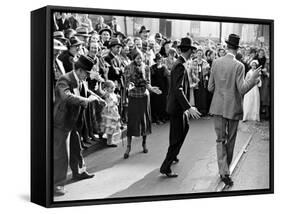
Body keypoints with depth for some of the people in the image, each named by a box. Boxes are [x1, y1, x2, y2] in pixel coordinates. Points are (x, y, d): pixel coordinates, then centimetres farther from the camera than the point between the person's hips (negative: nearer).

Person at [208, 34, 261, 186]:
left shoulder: (216, 63, -2)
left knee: (220, 139, 8)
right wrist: (253, 78, -6)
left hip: (218, 107, 3)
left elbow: (210, 88, 2)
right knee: (230, 140, 14)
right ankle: (225, 168, 27)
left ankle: (224, 172, -3)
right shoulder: (239, 66, -13)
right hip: (233, 107, -3)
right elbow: (242, 89, -16)